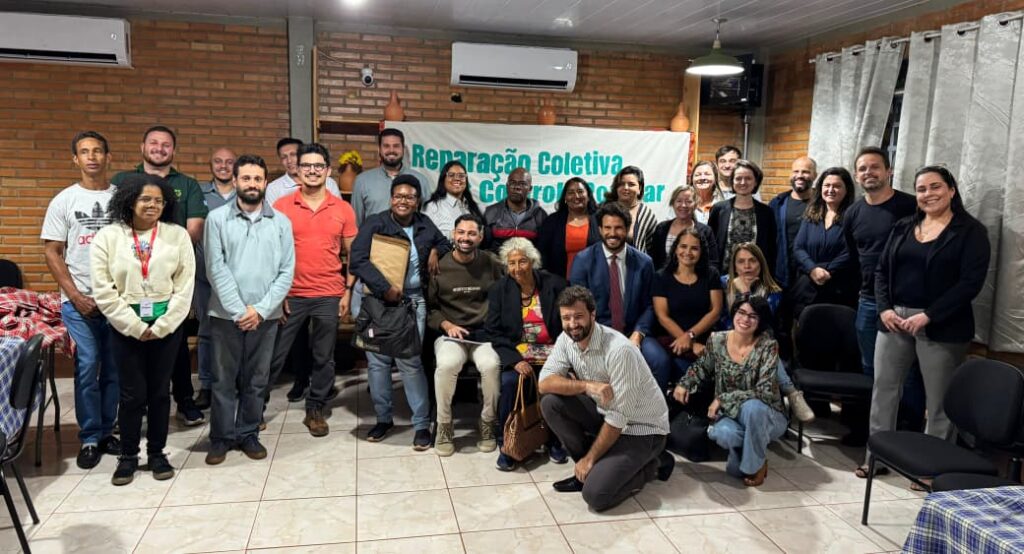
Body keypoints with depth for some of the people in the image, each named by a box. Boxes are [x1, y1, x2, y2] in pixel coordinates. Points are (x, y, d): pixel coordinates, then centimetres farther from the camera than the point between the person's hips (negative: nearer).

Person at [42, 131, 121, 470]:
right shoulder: (64, 200, 3)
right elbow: (52, 252, 2)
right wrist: (75, 296, -6)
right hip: (79, 302, -1)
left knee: (114, 369, 7)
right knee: (87, 369, -1)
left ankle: (106, 431, 21)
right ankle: (90, 438, 12)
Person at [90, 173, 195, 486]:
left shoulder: (178, 235, -1)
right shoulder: (107, 237, -3)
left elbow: (185, 287, -3)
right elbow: (103, 291, -5)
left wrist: (161, 326, -9)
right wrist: (136, 327, -9)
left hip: (167, 325, 1)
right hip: (126, 326, -1)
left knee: (159, 391, 9)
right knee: (132, 393, 4)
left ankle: (157, 453, 23)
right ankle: (128, 457, 21)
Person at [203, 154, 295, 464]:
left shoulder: (281, 222, 3)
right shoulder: (217, 219, -1)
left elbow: (287, 271, -1)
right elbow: (216, 270, -6)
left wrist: (260, 309, -10)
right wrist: (239, 310, -12)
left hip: (265, 316, 1)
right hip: (226, 314, -1)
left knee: (256, 380, 11)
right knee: (224, 380, 7)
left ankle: (249, 434, 25)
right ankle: (221, 437, 21)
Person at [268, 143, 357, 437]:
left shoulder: (343, 209, 2)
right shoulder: (281, 206, -1)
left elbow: (352, 254, 7)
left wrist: (348, 292, 2)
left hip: (329, 296, 1)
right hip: (290, 295, -1)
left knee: (324, 357, 10)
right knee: (275, 355, 7)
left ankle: (315, 410, 25)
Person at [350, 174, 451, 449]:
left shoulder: (424, 224, 10)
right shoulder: (375, 224, -4)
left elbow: (444, 244, 28)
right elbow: (358, 259, -15)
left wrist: (436, 252, 4)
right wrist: (386, 288, -21)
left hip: (413, 300, 1)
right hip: (378, 300, -1)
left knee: (410, 361, -4)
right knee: (378, 360, 4)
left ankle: (422, 424, 6)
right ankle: (383, 418, 22)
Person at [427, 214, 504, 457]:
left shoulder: (492, 264, 2)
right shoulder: (439, 265, 0)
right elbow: (428, 306, 6)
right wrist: (446, 325, -9)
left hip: (485, 333, 1)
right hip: (450, 334, 0)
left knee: (491, 365, -31)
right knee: (447, 364, -33)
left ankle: (487, 423, -3)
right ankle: (444, 426, -9)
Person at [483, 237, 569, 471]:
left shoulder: (554, 284, 1)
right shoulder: (499, 289, 3)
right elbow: (493, 331, -1)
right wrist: (515, 359, -15)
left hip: (552, 351, 0)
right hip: (517, 352, 0)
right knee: (509, 382, -29)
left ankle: (554, 441, 0)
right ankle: (507, 444, -6)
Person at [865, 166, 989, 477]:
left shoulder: (970, 231, -3)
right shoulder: (903, 228, 13)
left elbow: (971, 282, -11)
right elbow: (882, 270, 11)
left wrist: (927, 316, -17)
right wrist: (885, 308, -5)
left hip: (941, 327, -5)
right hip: (893, 319, 5)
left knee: (938, 399, 4)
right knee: (883, 388, 8)